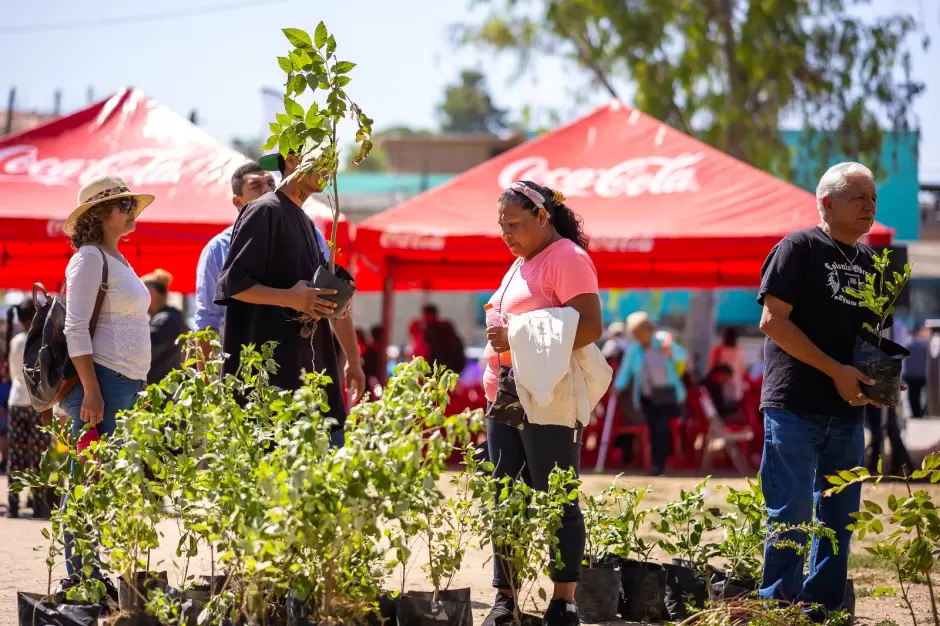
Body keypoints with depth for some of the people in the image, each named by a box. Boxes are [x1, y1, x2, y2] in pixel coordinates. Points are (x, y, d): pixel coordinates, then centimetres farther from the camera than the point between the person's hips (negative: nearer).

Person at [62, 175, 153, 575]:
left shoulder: (118, 260, 21)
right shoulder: (90, 258, -7)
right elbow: (76, 328, -15)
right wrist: (91, 392, -21)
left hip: (126, 383, 9)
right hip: (101, 379, -9)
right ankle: (81, 577, -8)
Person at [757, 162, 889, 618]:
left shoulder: (869, 261, 15)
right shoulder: (799, 248, -5)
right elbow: (772, 320, -13)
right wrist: (835, 370, -16)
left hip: (847, 410, 7)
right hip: (795, 407, -7)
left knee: (839, 516, 9)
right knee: (790, 512, -5)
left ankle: (824, 610, 17)